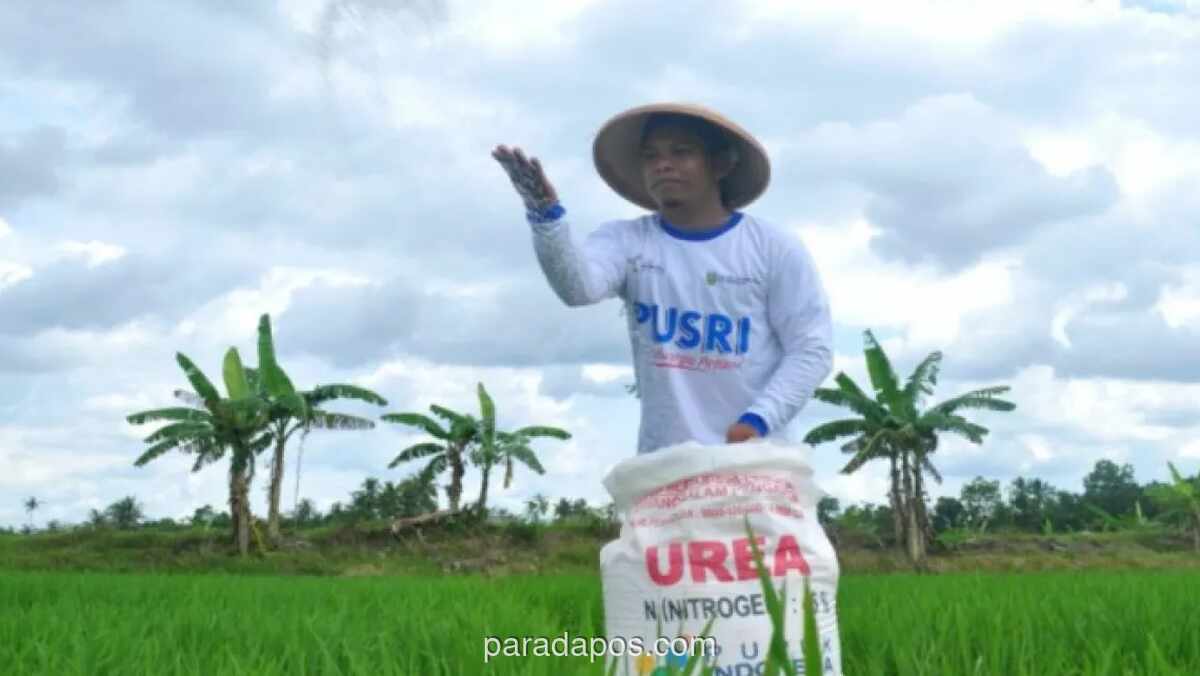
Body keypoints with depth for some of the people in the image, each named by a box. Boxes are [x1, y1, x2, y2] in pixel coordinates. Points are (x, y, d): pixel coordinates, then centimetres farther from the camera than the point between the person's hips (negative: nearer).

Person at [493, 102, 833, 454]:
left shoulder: (774, 247, 2)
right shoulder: (627, 241, 5)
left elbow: (812, 349, 0)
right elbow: (578, 285, -16)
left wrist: (759, 420, -15)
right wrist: (546, 215, -35)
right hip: (664, 462, 1)